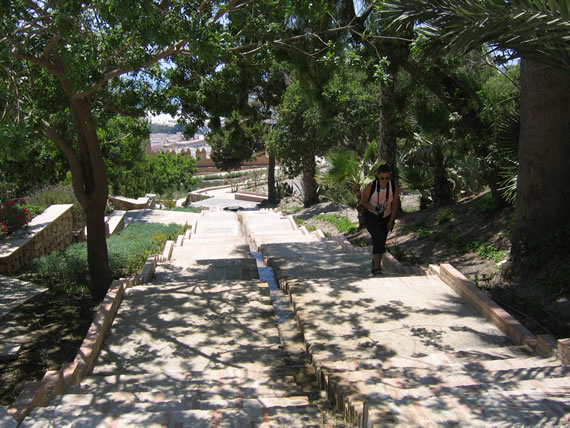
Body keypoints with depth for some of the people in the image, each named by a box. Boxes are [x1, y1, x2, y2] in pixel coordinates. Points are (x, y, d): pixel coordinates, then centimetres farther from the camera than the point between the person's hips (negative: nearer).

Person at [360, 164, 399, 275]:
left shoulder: (394, 187, -13)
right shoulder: (371, 186, -20)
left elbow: (395, 204, -3)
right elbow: (363, 201, -7)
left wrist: (391, 221, -7)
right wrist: (374, 209, -23)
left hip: (386, 218, 4)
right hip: (371, 217, -3)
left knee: (380, 242, 9)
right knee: (379, 238, -23)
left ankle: (375, 264, 31)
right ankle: (377, 267, -23)